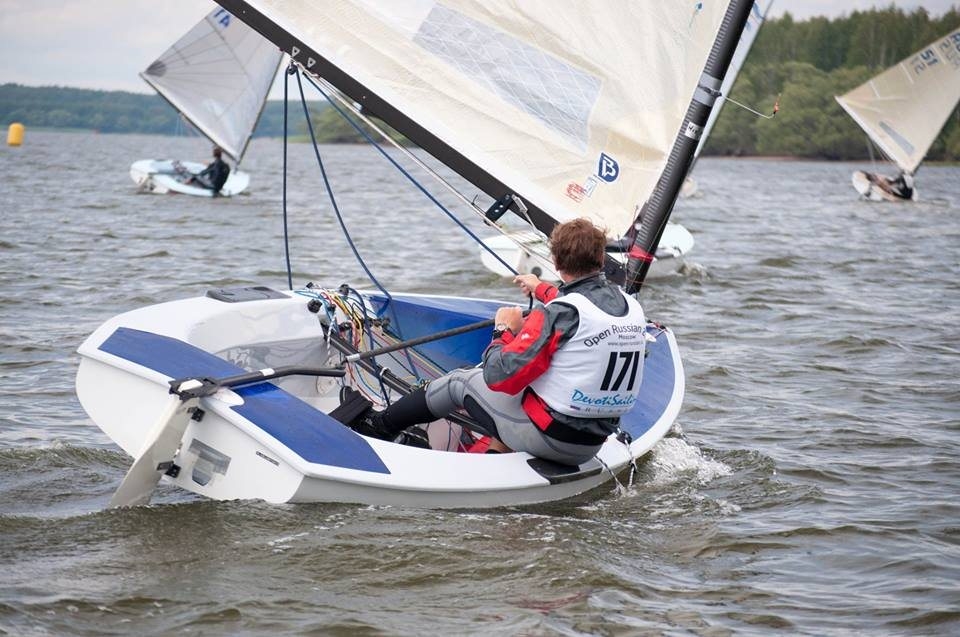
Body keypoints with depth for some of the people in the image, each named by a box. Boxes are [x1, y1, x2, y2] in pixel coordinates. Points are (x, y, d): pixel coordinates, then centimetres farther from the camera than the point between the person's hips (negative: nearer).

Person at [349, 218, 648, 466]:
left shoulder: (559, 313, -22)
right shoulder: (633, 307, 0)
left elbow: (499, 377, -22)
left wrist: (504, 330, -3)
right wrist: (542, 290, 42)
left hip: (546, 437, -6)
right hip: (591, 448, 6)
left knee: (460, 380, 17)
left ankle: (379, 425, 34)